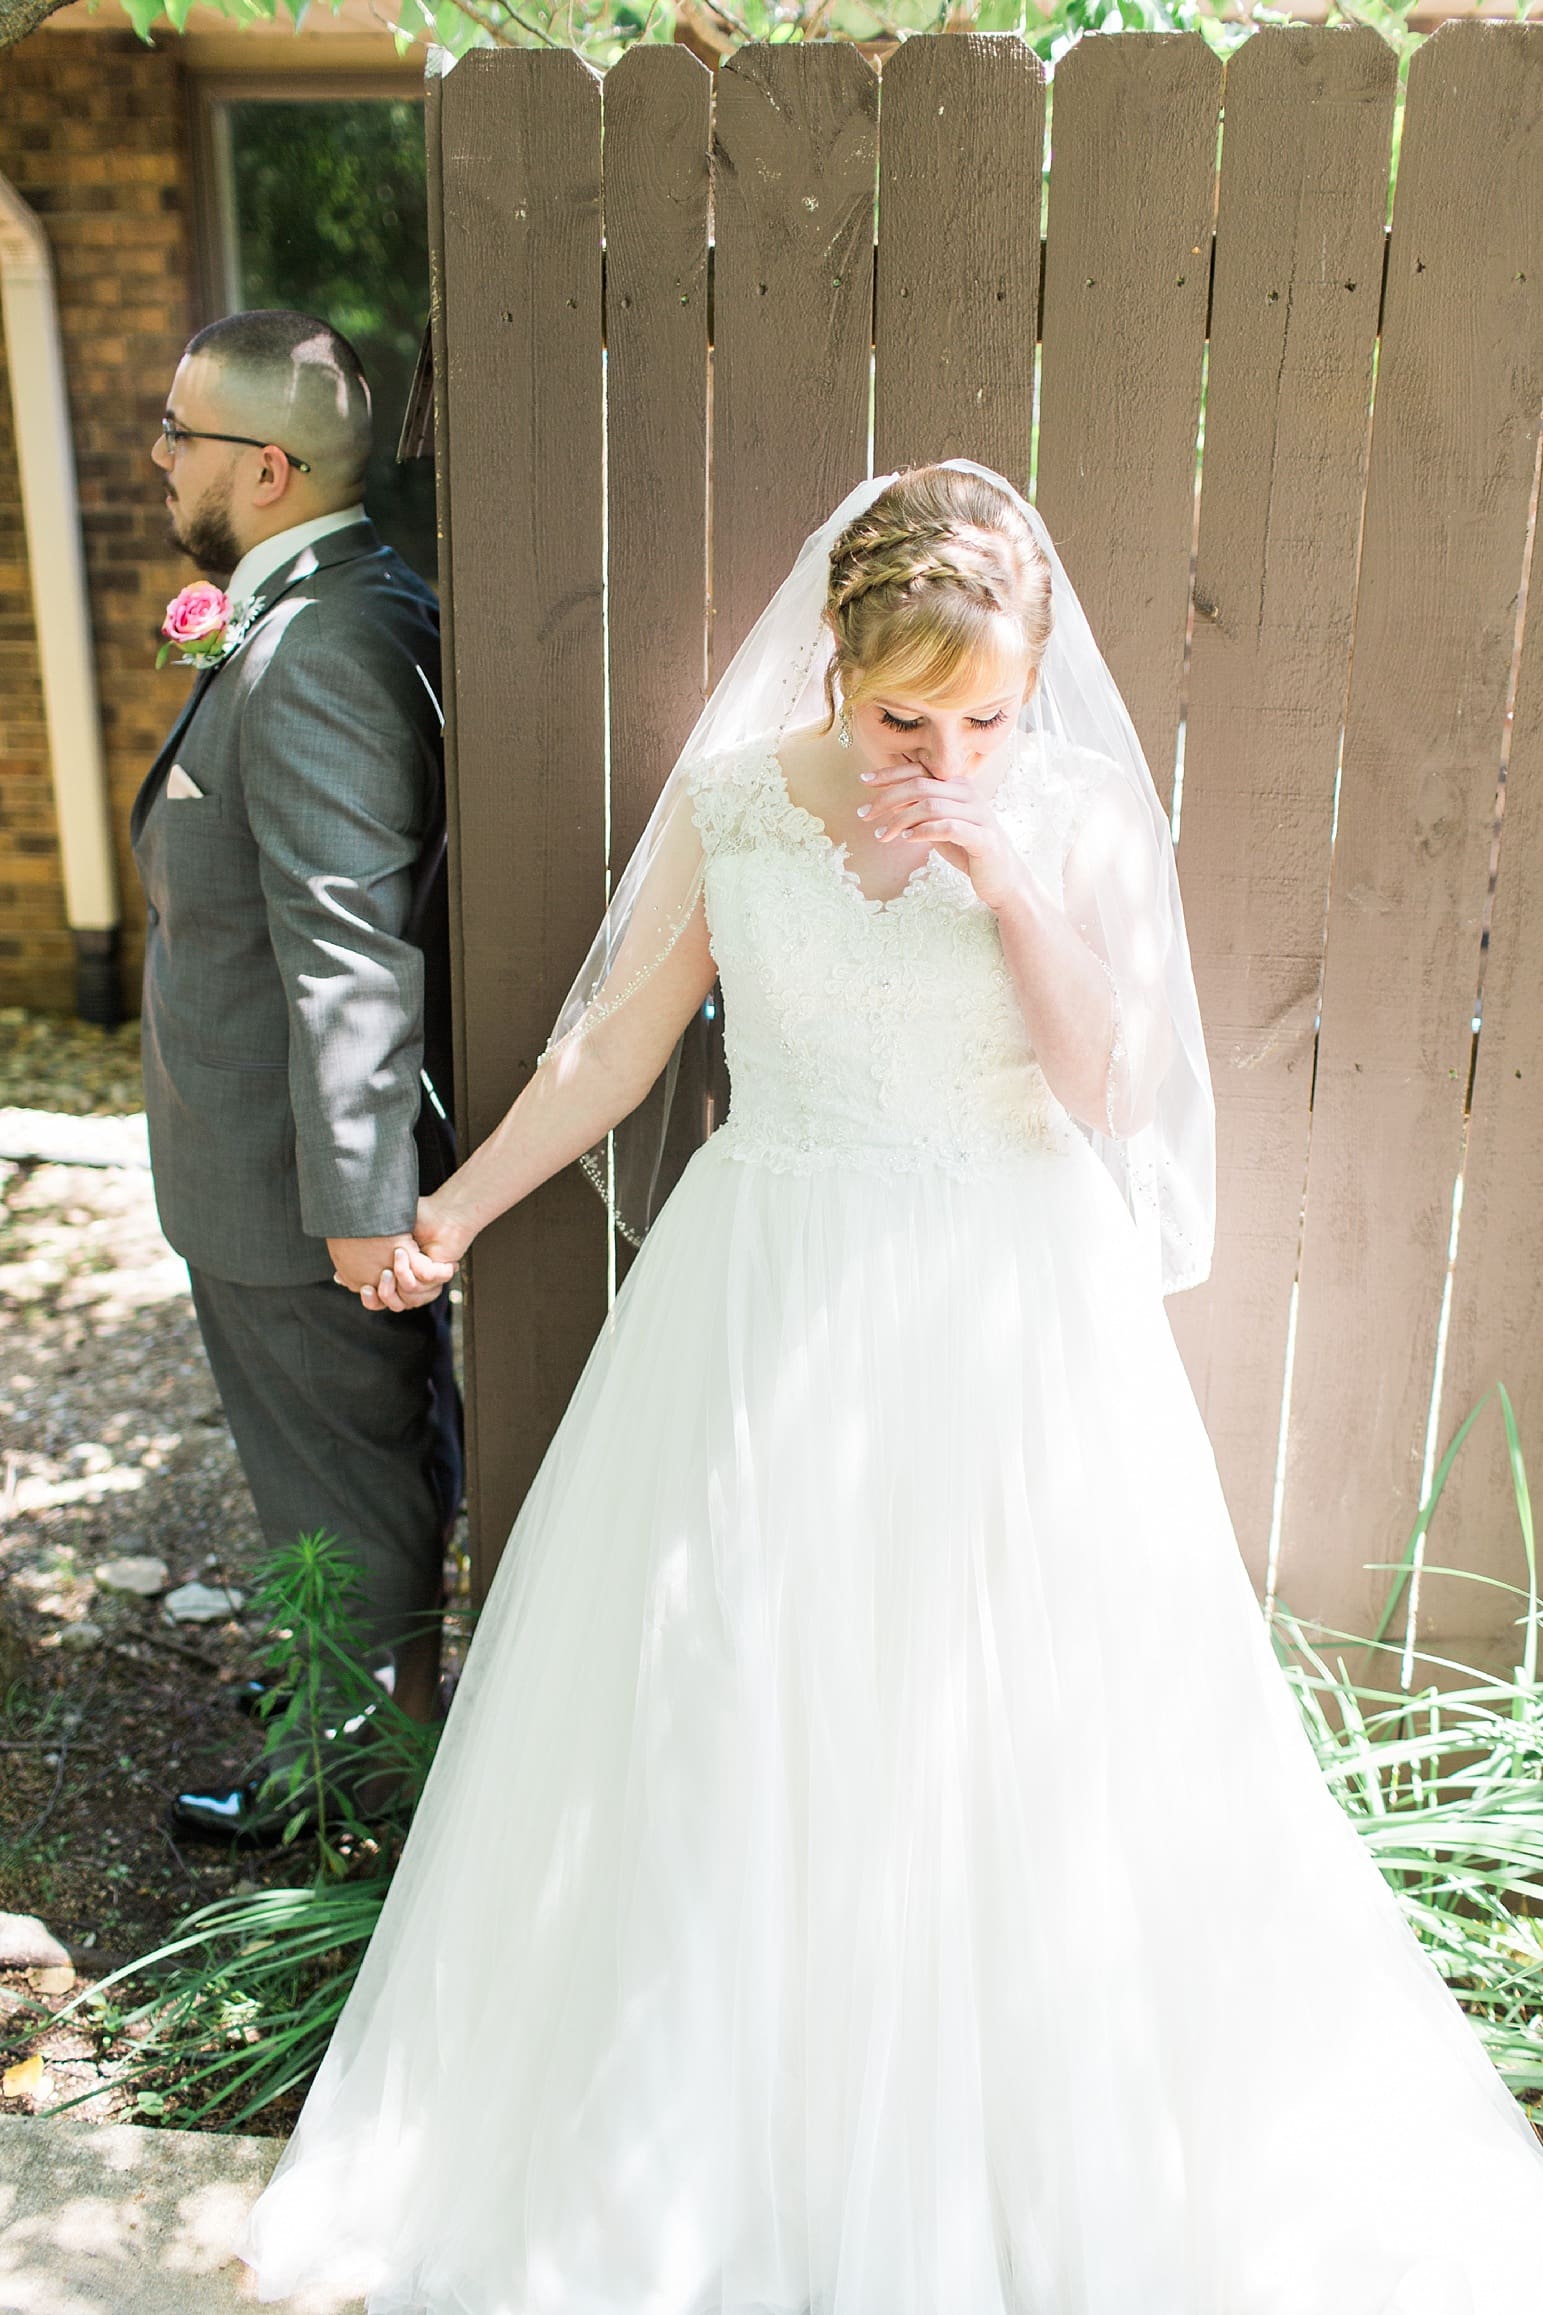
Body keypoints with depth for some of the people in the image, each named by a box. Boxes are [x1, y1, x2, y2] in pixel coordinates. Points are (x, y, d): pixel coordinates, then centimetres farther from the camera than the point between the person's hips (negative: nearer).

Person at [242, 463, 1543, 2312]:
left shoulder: (1081, 817, -6)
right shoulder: (725, 803, -5)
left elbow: (1105, 1093, -13)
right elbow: (616, 1045, 2)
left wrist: (1006, 878, -23)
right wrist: (454, 1207, 3)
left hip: (1008, 1301, 0)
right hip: (771, 1291, 1)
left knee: (1008, 1714, 10)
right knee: (731, 1701, 11)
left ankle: (1028, 2126, 37)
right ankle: (713, 2112, 37)